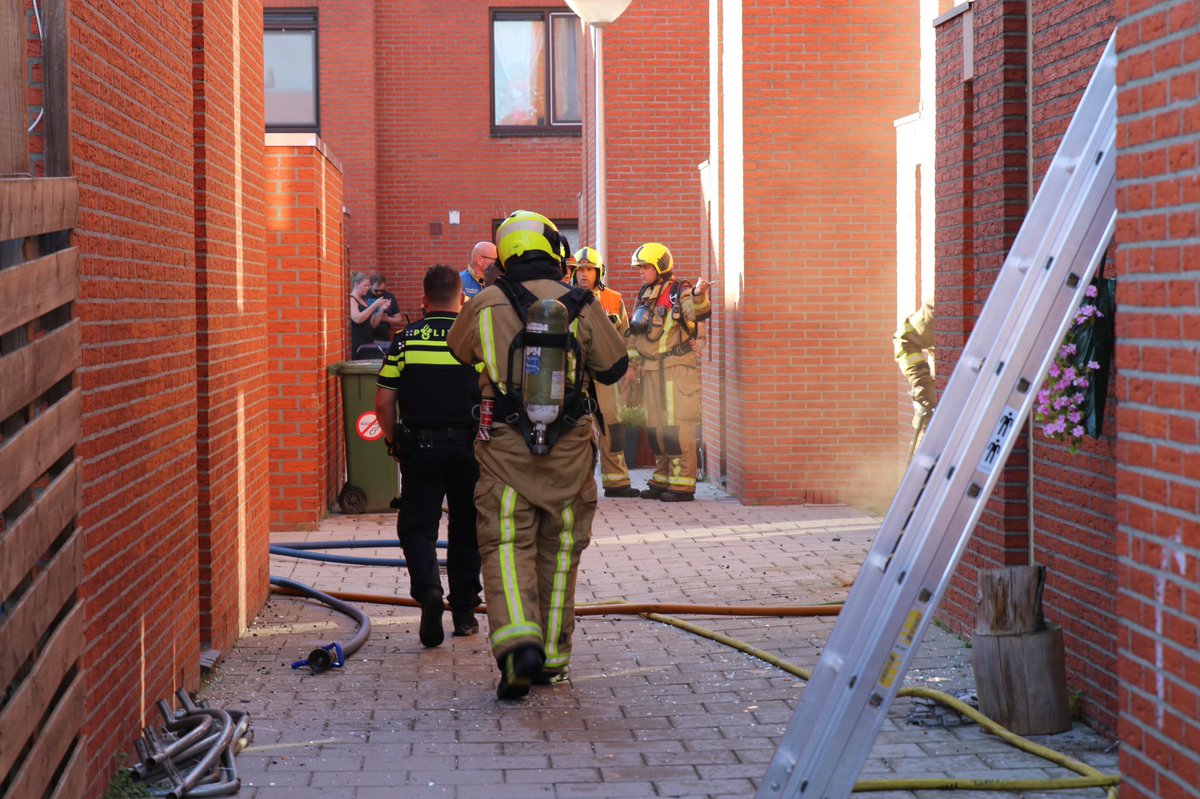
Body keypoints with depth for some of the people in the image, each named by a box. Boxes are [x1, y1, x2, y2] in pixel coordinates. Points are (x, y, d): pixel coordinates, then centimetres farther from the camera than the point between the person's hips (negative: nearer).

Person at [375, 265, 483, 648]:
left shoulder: (405, 339, -1)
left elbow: (383, 403, -2)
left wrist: (395, 442, 12)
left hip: (418, 447, 0)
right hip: (468, 446, 0)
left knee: (416, 526, 6)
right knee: (466, 529, 14)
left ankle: (427, 588, -21)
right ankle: (464, 612, 20)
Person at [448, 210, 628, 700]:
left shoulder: (487, 305, -4)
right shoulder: (582, 307, -3)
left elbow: (460, 348, 16)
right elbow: (614, 367, 7)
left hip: (506, 450, -1)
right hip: (568, 452, 1)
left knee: (506, 548, 1)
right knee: (559, 551, 13)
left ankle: (518, 640, -22)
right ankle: (553, 658, 19)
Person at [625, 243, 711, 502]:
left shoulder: (679, 292, -8)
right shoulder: (645, 295, 16)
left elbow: (696, 312, -28)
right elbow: (635, 333, 23)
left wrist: (699, 295, -48)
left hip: (677, 368, -8)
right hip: (651, 370, 8)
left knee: (676, 426, -9)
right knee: (655, 426, 13)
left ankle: (683, 484, -7)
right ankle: (663, 479, 22)